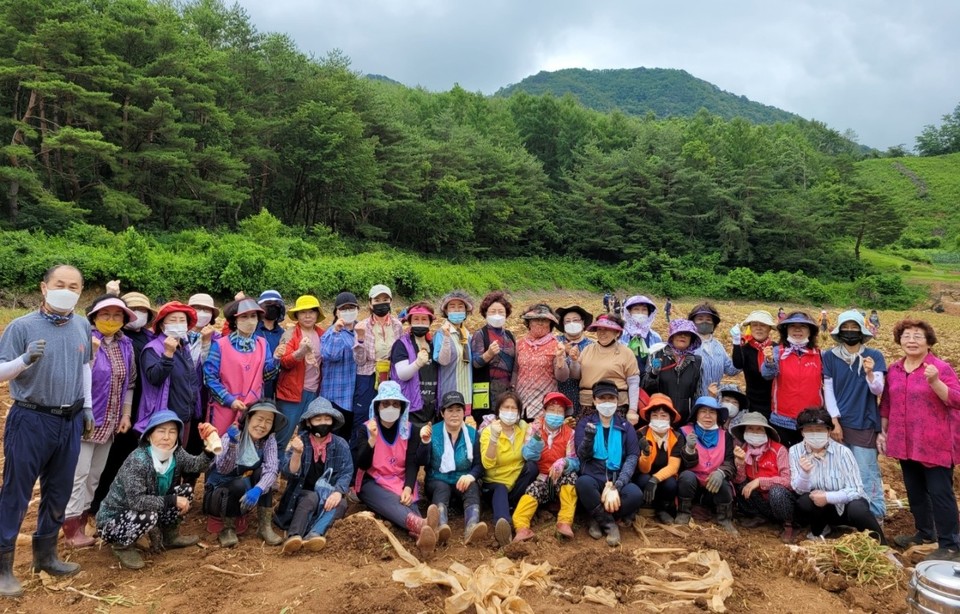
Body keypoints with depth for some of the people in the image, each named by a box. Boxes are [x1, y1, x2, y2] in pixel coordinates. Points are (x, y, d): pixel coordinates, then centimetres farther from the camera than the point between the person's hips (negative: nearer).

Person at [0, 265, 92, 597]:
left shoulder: (83, 327, 4)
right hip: (31, 419, -5)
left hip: (71, 420, 5)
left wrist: (87, 407, 15)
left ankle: (46, 554, 31)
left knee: (59, 491, 15)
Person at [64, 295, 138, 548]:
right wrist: (90, 353, -32)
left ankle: (81, 523, 26)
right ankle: (70, 528, 10)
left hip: (109, 422, 6)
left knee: (95, 475, 14)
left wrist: (126, 414, 8)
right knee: (78, 474, -2)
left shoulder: (126, 346, 6)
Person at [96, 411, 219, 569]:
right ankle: (122, 545, -4)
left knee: (186, 490, -6)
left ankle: (169, 536, 13)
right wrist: (173, 500, -31)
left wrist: (209, 449, -41)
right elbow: (136, 501, -34)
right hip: (113, 519, -7)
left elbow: (196, 465, -21)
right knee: (149, 516, -36)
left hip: (148, 511, 7)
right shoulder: (137, 460, -29)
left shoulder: (176, 454, -6)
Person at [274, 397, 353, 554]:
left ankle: (315, 534, -49)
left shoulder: (341, 444, -3)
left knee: (340, 503, -30)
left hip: (328, 496, 1)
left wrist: (338, 492, -29)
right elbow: (289, 474, -13)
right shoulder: (300, 441, -4)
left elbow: (346, 473, -10)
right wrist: (297, 453, -30)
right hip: (302, 494, -1)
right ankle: (293, 537, -51)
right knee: (311, 497, -34)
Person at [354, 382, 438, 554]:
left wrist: (408, 488, -21)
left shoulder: (409, 429, 7)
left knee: (407, 502, -33)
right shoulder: (366, 429, 2)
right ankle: (422, 524, -67)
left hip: (401, 483, 2)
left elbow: (412, 463, -3)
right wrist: (372, 438, -24)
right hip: (372, 483, -2)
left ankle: (421, 534, -65)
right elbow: (362, 465, -9)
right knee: (391, 503, -35)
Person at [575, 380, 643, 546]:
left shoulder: (625, 426, 9)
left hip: (617, 479, 1)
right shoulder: (585, 423, 6)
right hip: (593, 477, -1)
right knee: (583, 482, -36)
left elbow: (633, 457, -3)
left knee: (636, 495, -31)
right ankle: (609, 523, -14)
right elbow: (582, 456, -5)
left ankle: (599, 519, -7)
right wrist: (588, 438, -29)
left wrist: (615, 486, -19)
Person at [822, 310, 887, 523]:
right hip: (838, 423, 2)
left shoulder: (874, 356, -1)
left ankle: (875, 516, 11)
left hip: (864, 424, -1)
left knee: (867, 473, 0)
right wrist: (834, 422, -7)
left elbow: (878, 390, -8)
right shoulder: (829, 357, 0)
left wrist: (870, 373, -28)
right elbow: (828, 391, 0)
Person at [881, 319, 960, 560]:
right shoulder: (894, 370, 7)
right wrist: (882, 431, 11)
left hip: (934, 444, -6)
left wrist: (935, 382, -31)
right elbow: (886, 404, 14)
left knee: (940, 493, -2)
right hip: (906, 443, 6)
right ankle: (925, 533, 33)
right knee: (914, 491, 17)